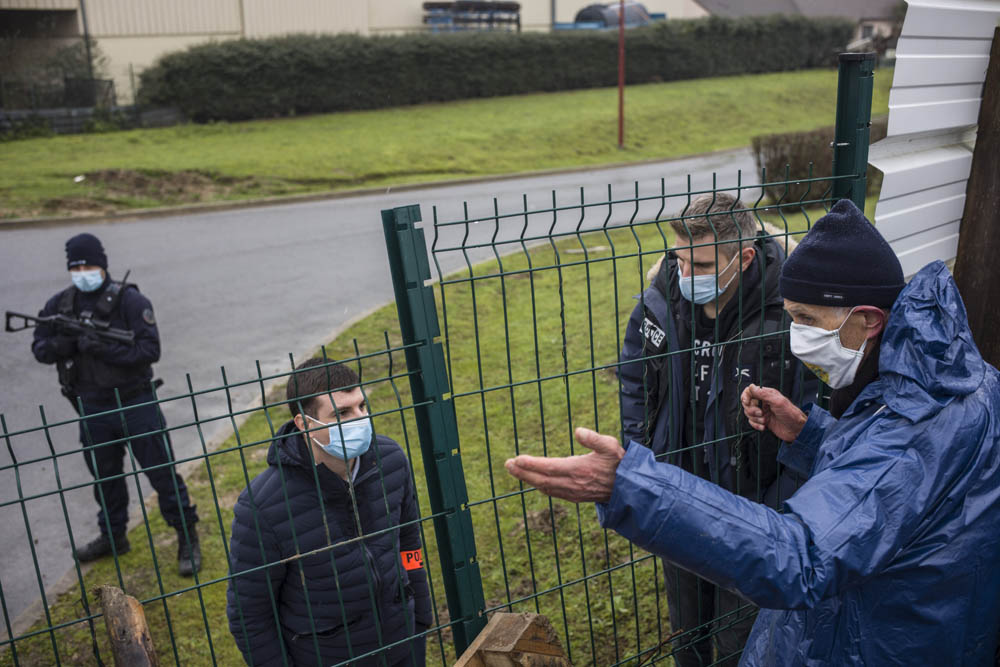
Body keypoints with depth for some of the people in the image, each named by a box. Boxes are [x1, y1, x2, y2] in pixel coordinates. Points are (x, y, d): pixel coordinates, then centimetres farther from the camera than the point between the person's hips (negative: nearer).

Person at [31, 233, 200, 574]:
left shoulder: (130, 300, -12)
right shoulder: (59, 305, 3)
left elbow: (150, 350, -17)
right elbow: (39, 348, 7)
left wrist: (104, 349, -26)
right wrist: (60, 345, -15)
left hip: (136, 404, -5)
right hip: (93, 409, 5)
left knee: (162, 471, -1)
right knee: (104, 476, 19)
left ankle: (188, 538, 11)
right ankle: (113, 536, 38)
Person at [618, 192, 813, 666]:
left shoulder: (788, 320, -27)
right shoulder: (658, 302, -13)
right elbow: (633, 381, 4)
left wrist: (774, 516, -16)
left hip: (747, 510, -4)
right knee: (685, 626, 28)